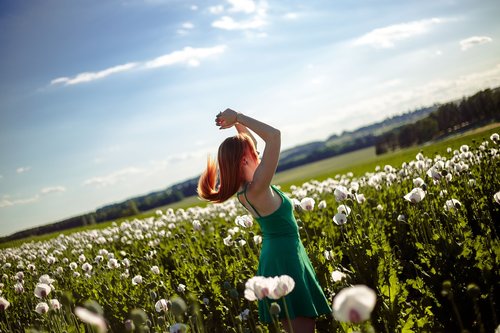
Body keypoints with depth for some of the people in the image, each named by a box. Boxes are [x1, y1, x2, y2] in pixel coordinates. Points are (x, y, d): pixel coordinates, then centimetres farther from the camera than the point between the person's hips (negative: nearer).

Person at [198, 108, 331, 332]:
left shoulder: (242, 188, 1)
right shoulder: (257, 188, -23)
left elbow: (251, 140, 13)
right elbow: (274, 135, -29)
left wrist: (236, 121, -1)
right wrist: (237, 117, -21)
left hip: (273, 255, 10)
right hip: (286, 258, -10)